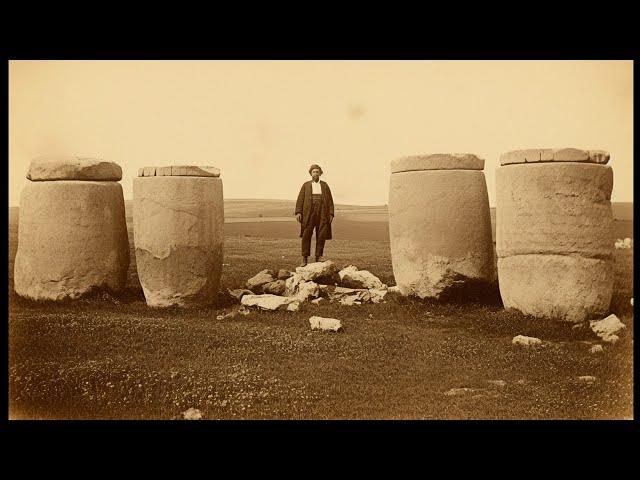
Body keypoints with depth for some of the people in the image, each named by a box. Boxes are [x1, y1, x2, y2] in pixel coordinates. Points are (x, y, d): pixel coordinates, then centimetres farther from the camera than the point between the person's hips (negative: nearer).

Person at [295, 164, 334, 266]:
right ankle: (304, 259, -4)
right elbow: (300, 199, 3)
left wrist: (331, 214, -2)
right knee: (306, 235, -8)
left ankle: (318, 258, 4)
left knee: (321, 236, -2)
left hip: (322, 213, 1)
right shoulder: (306, 185, 10)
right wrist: (298, 212, -9)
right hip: (309, 212, -1)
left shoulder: (325, 185, 13)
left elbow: (330, 200, 9)